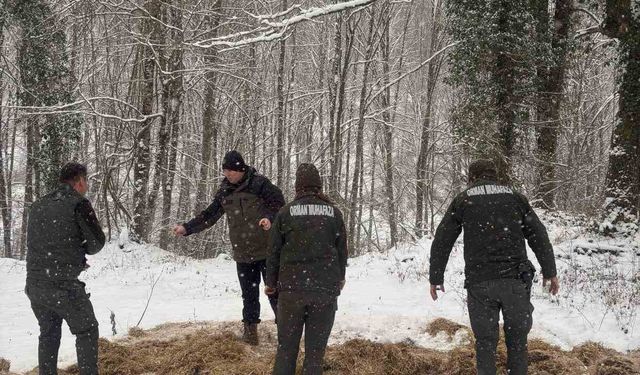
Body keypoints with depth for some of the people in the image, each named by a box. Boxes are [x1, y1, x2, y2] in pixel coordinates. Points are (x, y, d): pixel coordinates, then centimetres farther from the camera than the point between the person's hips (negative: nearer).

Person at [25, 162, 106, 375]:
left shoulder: (38, 206, 13)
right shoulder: (78, 204, -8)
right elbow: (97, 242, -5)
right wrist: (82, 251, 18)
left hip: (34, 283, 6)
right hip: (63, 285, -6)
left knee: (48, 333, 20)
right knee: (87, 330, 9)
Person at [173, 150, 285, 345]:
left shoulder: (259, 183, -8)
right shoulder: (224, 191, 9)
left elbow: (279, 204, -10)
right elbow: (209, 215, 17)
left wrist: (270, 218, -30)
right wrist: (186, 228, 9)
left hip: (266, 250, -5)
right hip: (242, 254, 5)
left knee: (275, 292, -1)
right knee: (249, 294, 10)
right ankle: (250, 329, 19)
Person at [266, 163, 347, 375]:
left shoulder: (286, 212, 0)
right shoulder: (333, 213, 3)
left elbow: (275, 251, 3)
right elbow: (342, 250, 11)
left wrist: (271, 282, 17)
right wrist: (339, 278, 28)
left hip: (292, 286, 0)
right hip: (326, 288, 0)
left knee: (287, 347, 8)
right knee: (315, 349, 4)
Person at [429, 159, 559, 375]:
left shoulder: (463, 200, 9)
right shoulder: (515, 197, 12)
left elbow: (441, 241, 8)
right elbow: (538, 235, 8)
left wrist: (436, 277, 15)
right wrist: (550, 272, 11)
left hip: (479, 282, 0)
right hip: (515, 279, 1)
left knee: (485, 342, 7)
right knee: (517, 340, 10)